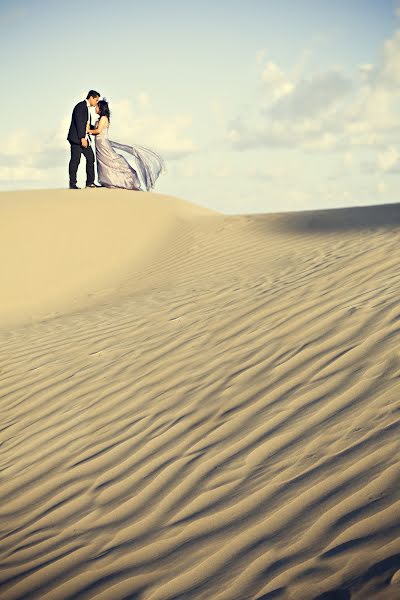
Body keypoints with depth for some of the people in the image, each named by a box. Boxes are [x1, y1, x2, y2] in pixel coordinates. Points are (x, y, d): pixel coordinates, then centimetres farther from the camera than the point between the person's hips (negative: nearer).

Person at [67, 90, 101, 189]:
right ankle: (72, 184, 0)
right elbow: (79, 123, -21)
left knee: (91, 157, 8)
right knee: (75, 160, -6)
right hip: (76, 138, -10)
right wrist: (82, 138, -25)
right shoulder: (80, 106, -13)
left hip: (83, 138, 10)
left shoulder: (86, 107, 16)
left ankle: (90, 182, 12)